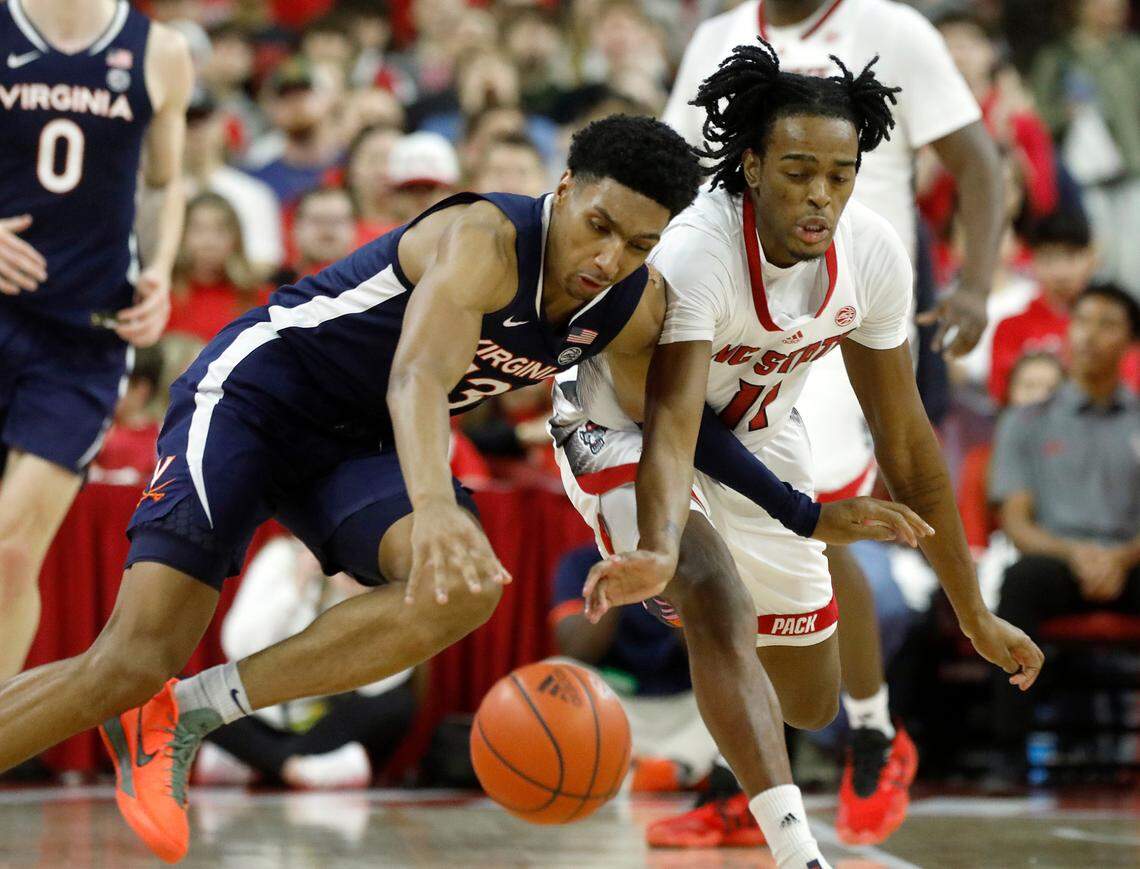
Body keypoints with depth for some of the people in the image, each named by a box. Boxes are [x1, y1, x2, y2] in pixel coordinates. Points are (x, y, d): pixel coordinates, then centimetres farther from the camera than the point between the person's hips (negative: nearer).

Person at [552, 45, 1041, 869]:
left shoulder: (874, 252, -19)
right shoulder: (695, 254, -36)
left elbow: (903, 436, -8)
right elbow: (672, 428, -46)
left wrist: (975, 615, -3)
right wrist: (656, 552, -67)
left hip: (757, 438, 6)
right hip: (627, 436, -6)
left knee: (813, 707, 15)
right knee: (722, 607, -36)